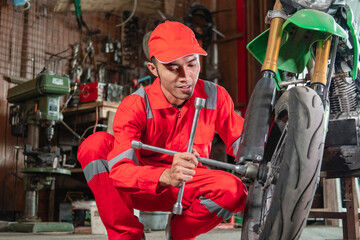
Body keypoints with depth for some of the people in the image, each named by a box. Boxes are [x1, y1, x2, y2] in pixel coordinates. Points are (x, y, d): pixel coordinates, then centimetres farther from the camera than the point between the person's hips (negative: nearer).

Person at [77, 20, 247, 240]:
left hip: (188, 187, 2)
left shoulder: (215, 97, -13)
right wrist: (165, 176, -54)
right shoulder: (135, 106, -22)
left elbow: (240, 141, -9)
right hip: (143, 187, -1)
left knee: (235, 191, -30)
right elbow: (118, 171, -34)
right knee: (95, 144, -27)